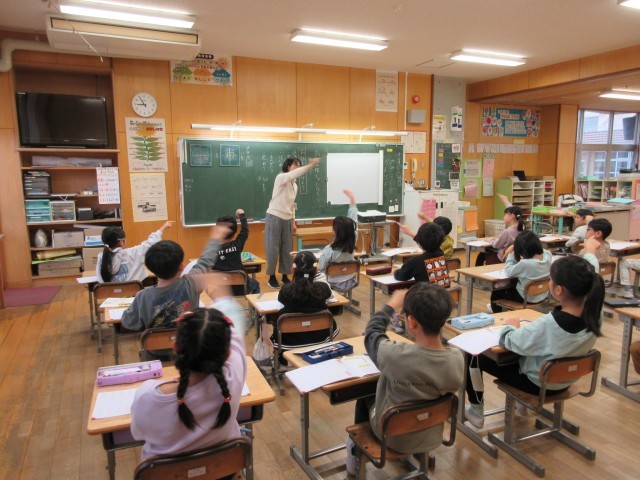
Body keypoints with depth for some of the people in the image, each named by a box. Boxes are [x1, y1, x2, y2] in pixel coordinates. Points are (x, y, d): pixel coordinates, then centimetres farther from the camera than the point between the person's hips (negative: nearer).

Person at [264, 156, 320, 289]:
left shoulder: (295, 185, 13)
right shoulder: (281, 177, -10)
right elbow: (293, 174, -32)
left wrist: (293, 222, 14)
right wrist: (310, 166, -40)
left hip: (287, 220, 7)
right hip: (274, 217, -7)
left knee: (287, 250, 8)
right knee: (273, 249, -1)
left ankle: (285, 276, 19)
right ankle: (272, 277, 11)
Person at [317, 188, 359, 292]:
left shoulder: (329, 250, -27)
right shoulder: (352, 242, -15)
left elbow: (320, 270, -16)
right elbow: (354, 220, -5)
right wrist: (352, 199, 1)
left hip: (334, 285, -5)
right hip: (350, 283, 5)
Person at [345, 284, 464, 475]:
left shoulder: (395, 356, -37)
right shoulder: (457, 358, -25)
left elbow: (372, 332, -16)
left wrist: (392, 304, -1)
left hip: (392, 437, -3)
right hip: (431, 437, 4)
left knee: (365, 396, 25)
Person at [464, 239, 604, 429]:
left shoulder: (546, 325, -40)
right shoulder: (594, 313, -22)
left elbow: (507, 341, -22)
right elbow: (588, 280, -1)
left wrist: (511, 325, 0)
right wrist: (590, 252, 19)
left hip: (539, 384, -6)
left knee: (476, 356, 7)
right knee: (520, 351, 31)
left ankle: (476, 410, 23)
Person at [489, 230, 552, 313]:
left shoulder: (525, 263, -36)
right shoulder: (548, 255, -15)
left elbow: (509, 271, -17)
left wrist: (511, 254, -7)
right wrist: (514, 253, -2)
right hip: (542, 296, 7)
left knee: (496, 293, 17)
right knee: (511, 285, 34)